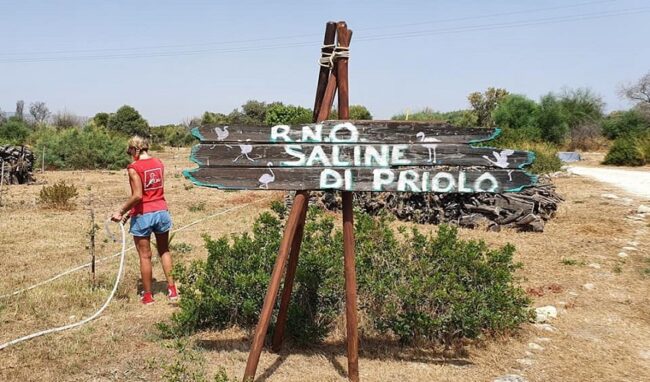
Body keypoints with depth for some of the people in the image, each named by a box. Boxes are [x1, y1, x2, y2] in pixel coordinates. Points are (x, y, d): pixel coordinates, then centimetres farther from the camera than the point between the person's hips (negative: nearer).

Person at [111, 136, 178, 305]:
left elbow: (137, 196, -20)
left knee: (145, 256, 7)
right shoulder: (158, 163, 5)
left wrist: (121, 212, -8)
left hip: (143, 215, -5)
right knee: (164, 251, 20)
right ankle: (172, 289, 19)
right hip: (161, 211, 5)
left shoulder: (134, 167, -13)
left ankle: (147, 295, 17)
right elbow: (158, 189, 8)